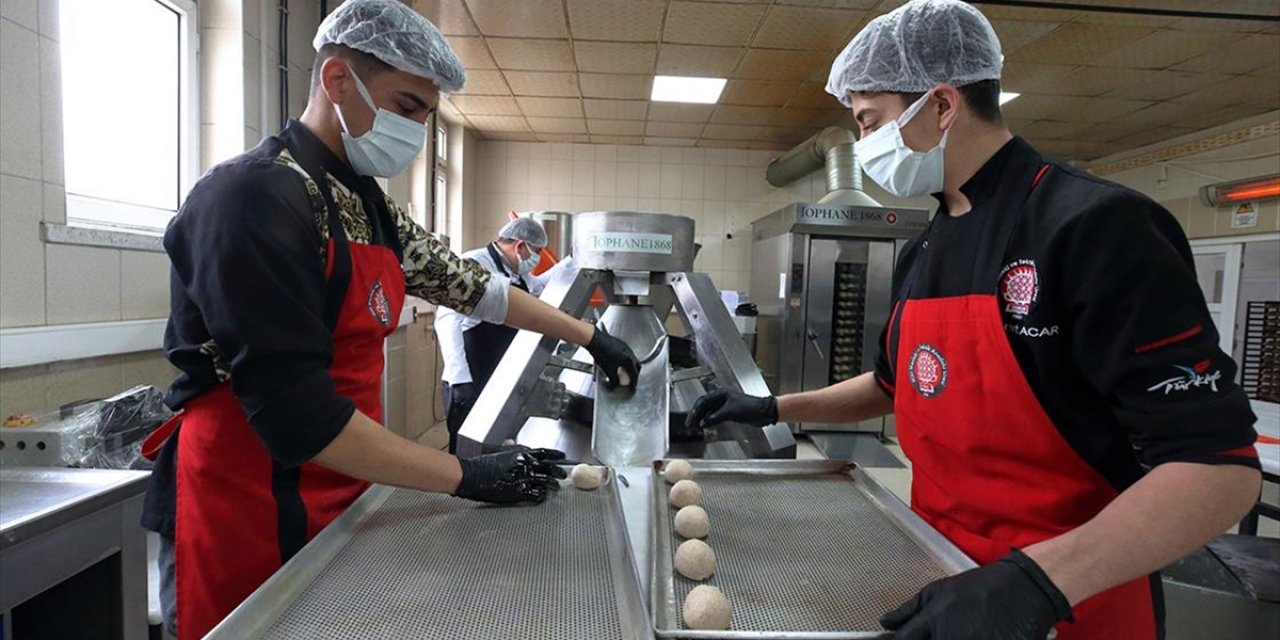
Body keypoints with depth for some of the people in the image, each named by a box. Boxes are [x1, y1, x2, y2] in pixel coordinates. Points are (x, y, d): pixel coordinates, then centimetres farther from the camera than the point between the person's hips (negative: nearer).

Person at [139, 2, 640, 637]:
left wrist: (588, 335, 13)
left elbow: (469, 284, 13)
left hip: (337, 497, 8)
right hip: (248, 513, -7)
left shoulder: (369, 207, 6)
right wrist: (467, 476, -21)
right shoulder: (255, 196, -21)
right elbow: (294, 412, -26)